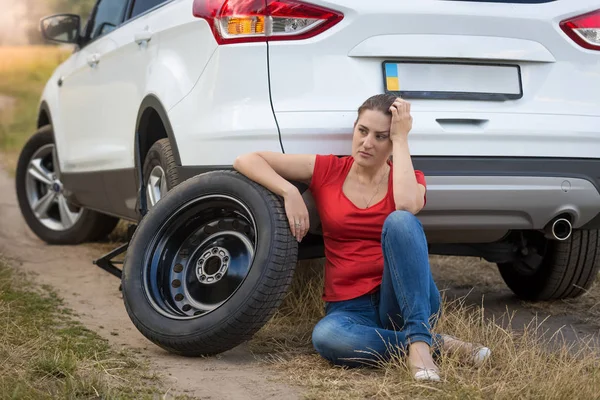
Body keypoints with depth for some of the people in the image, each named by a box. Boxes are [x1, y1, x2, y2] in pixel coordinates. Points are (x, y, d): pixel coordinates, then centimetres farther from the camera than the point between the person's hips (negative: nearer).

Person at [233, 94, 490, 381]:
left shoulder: (410, 179, 5)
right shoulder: (326, 170, 5)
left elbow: (407, 205, -22)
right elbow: (246, 161, 2)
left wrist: (400, 139, -12)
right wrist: (289, 191, -15)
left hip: (406, 300, 0)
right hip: (350, 307, 1)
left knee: (400, 220, -30)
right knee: (326, 336, -38)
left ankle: (420, 340, -34)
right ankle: (437, 344, -22)